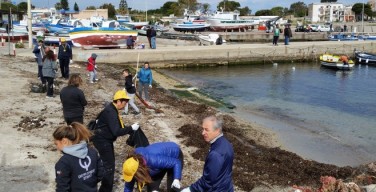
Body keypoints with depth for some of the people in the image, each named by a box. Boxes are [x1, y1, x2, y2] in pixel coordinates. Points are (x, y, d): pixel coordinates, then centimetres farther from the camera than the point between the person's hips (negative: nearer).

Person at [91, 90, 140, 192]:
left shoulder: (112, 109, 7)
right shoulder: (110, 112, -25)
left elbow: (119, 126, 16)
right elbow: (116, 132, -31)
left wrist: (130, 129, 5)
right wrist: (131, 128, -24)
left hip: (105, 140, 11)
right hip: (102, 140, -11)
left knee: (109, 163, 23)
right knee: (109, 166, -6)